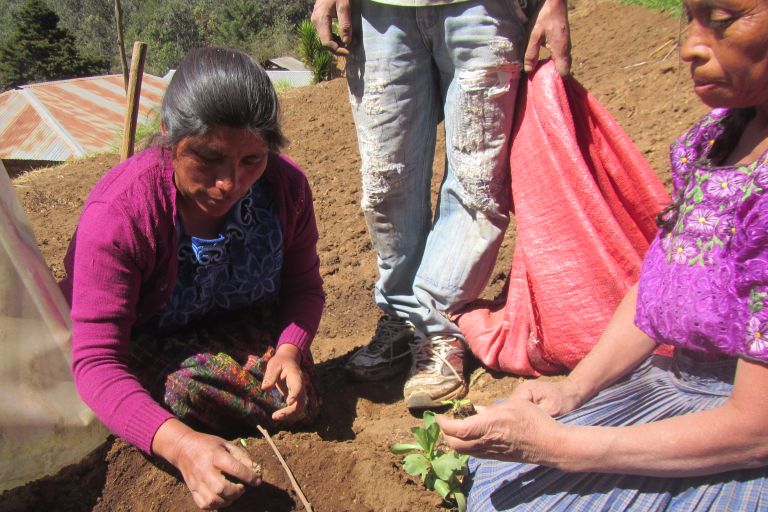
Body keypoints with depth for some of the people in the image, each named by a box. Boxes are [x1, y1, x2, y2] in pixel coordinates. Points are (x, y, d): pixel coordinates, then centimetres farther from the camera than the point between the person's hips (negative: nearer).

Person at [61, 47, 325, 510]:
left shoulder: (286, 184, -18)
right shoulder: (118, 213, -31)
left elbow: (304, 286, -4)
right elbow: (96, 359, -32)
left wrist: (289, 349, -26)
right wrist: (179, 444, -48)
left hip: (250, 332, 3)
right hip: (149, 348, -3)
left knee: (297, 399, -22)